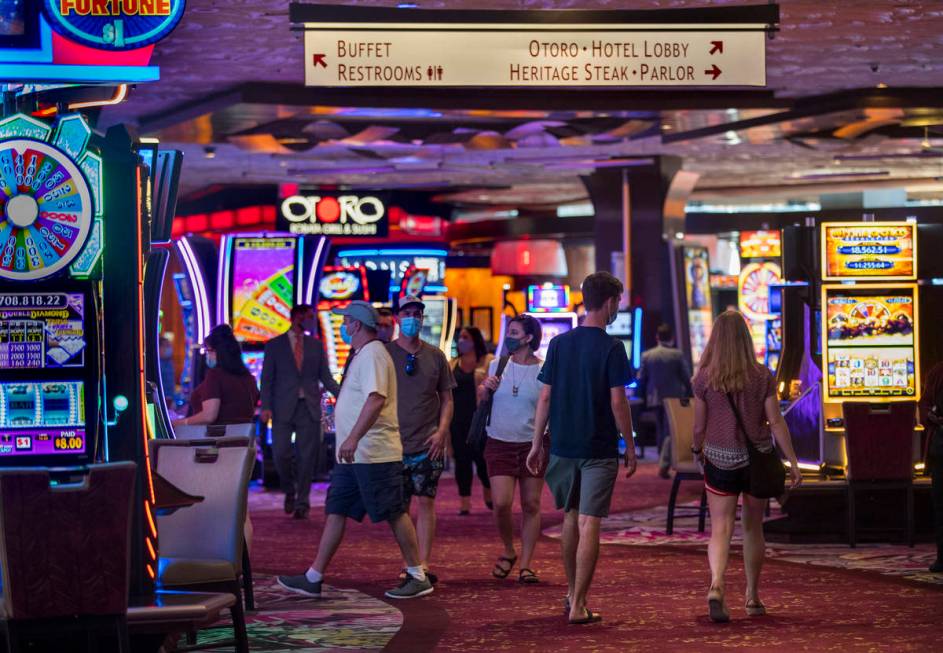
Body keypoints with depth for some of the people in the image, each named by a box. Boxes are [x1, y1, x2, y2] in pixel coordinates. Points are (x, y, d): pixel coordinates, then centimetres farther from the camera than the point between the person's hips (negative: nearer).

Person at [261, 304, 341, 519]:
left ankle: (302, 502, 8)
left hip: (309, 408, 2)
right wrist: (266, 406, -10)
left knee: (306, 457, 0)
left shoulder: (316, 345, 11)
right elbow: (267, 379, 2)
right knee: (280, 453, -7)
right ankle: (289, 492, 17)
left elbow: (326, 377, 10)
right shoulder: (275, 345, 5)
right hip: (284, 408, -2)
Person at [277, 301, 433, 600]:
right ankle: (313, 579, 9)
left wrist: (353, 438, -34)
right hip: (354, 455, 11)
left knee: (395, 514, -4)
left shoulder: (373, 355, -14)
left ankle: (418, 577, 3)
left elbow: (376, 399, -28)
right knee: (335, 512, 8)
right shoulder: (363, 355, 19)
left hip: (374, 454, -11)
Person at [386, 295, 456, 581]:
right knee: (400, 505, 3)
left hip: (428, 443, 0)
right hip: (395, 442, 0)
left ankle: (424, 565, -6)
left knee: (426, 501, -5)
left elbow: (447, 398, 10)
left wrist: (441, 431, -4)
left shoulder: (435, 356, 7)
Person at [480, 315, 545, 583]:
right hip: (499, 444, 1)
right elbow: (481, 401, 17)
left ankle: (526, 564, 10)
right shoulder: (497, 366, 6)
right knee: (501, 503, -10)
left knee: (531, 505, 2)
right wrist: (485, 388, -5)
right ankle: (508, 551, 15)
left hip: (532, 445, -1)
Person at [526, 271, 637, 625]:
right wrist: (630, 446, -2)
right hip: (600, 450, -5)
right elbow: (617, 402, -12)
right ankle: (578, 606, -7)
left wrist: (536, 444, 10)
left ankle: (572, 593, 30)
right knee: (589, 524, -4)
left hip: (563, 446, 5)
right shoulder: (611, 348, -10)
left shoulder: (559, 343, 3)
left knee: (570, 517, 19)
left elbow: (545, 397, 4)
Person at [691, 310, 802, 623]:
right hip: (757, 458, 1)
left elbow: (699, 425, -2)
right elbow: (775, 421, -7)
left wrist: (698, 450, 19)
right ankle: (753, 596, 25)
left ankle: (716, 585, -27)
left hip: (719, 459, -1)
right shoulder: (762, 376, -6)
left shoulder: (704, 378, -7)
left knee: (720, 530, -1)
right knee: (753, 528, 17)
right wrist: (793, 462, -2)